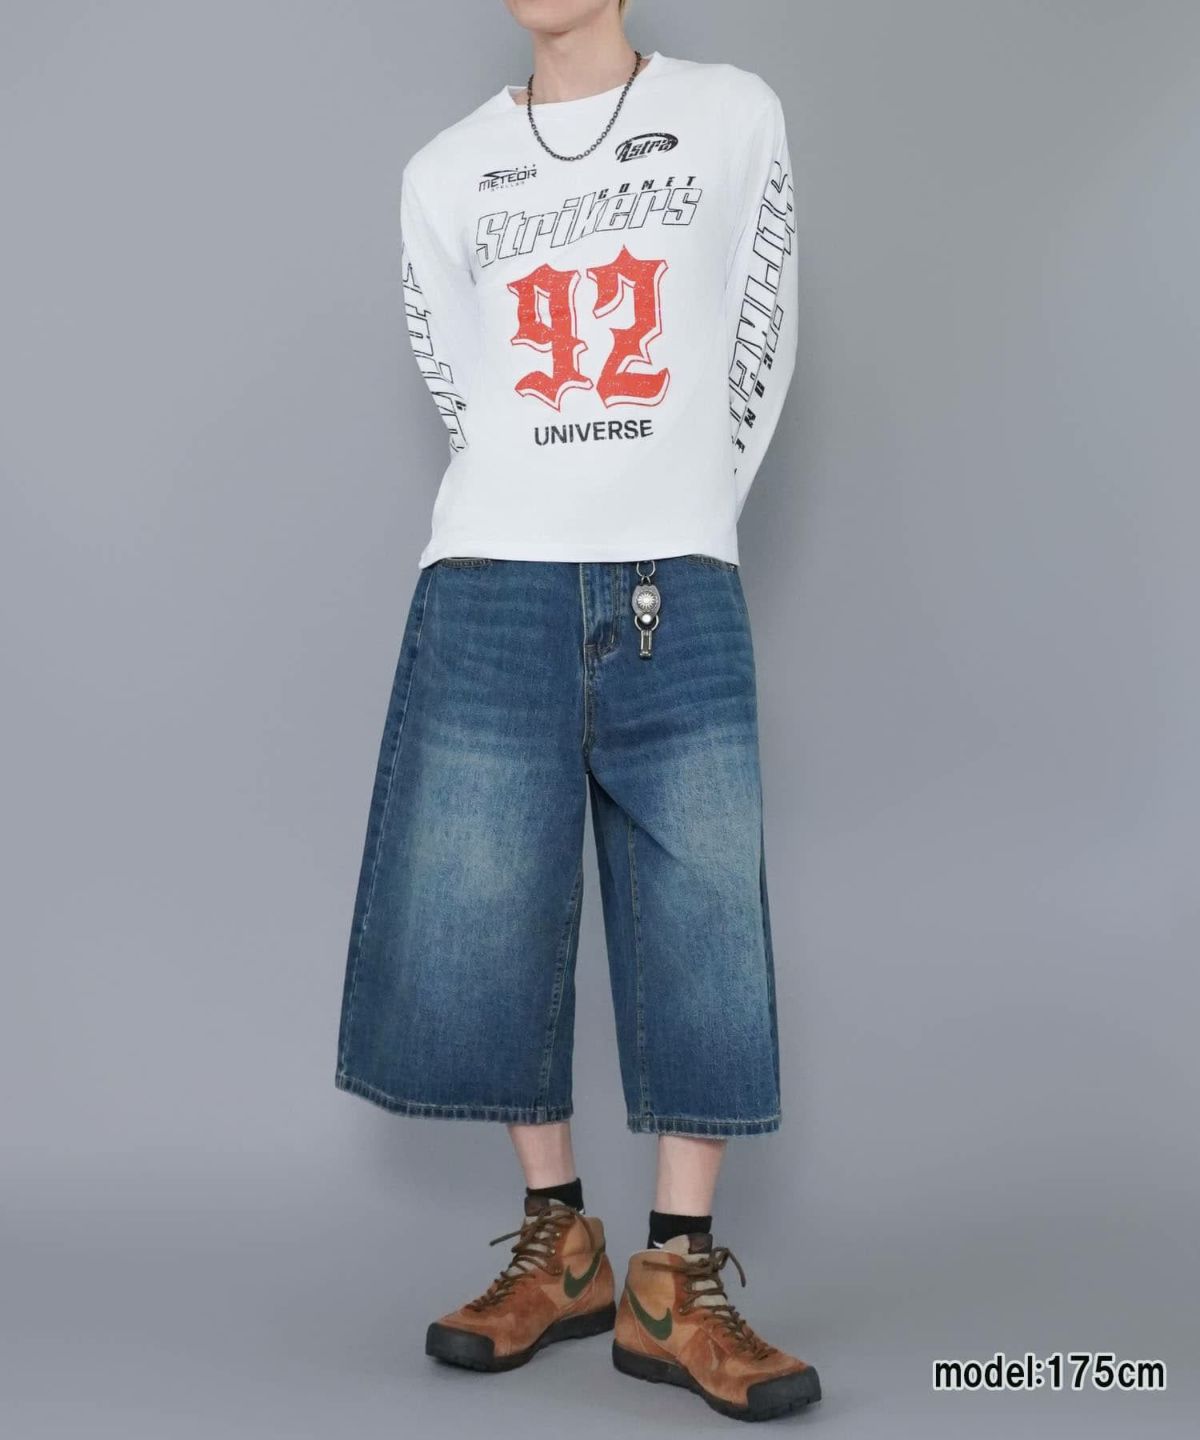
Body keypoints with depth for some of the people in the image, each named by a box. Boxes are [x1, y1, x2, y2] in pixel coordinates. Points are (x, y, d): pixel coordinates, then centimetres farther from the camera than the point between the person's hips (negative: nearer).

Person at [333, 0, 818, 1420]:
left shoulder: (734, 114, 10)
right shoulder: (445, 172, 13)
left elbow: (759, 352, 8)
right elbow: (463, 389, 15)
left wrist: (675, 529, 6)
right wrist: (550, 529, 9)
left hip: (679, 597, -1)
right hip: (490, 593, 2)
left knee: (702, 924, -3)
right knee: (480, 920, 0)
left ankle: (676, 1283, 6)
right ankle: (557, 1246, 17)